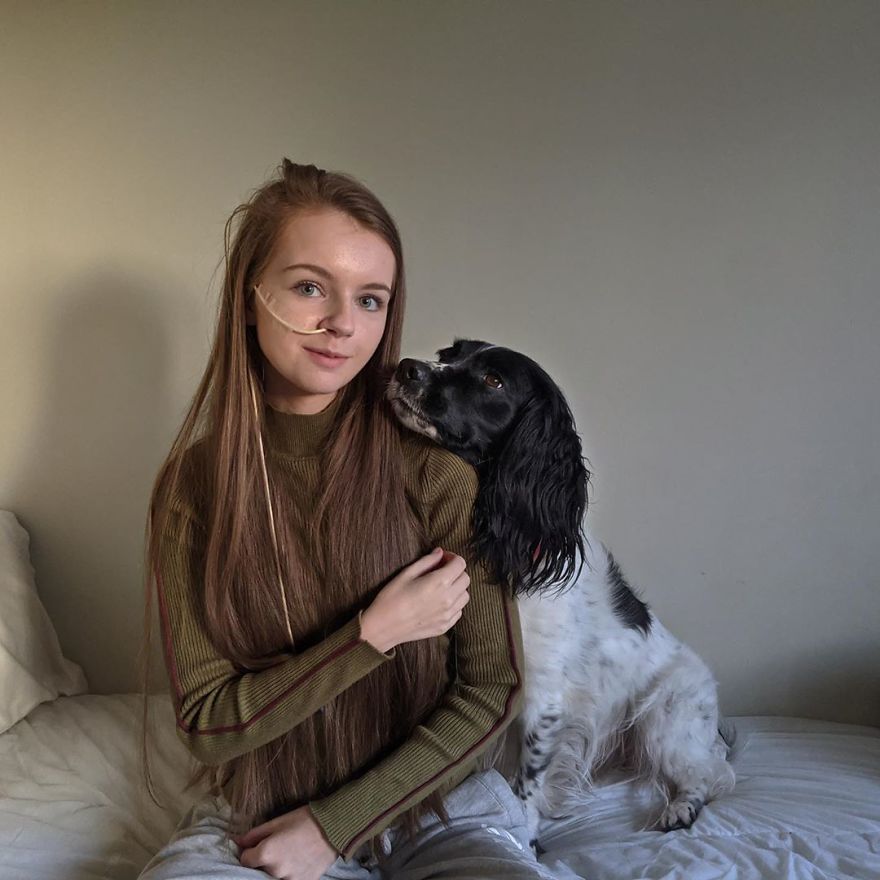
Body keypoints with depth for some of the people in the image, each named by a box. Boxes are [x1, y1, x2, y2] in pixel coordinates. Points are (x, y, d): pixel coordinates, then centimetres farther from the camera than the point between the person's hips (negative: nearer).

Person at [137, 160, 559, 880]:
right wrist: (374, 633, -17)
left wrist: (334, 822, -9)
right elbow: (207, 724, -6)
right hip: (256, 820, 1)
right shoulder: (192, 484, -5)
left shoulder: (435, 461, -10)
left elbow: (493, 690, -6)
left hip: (436, 808, 0)